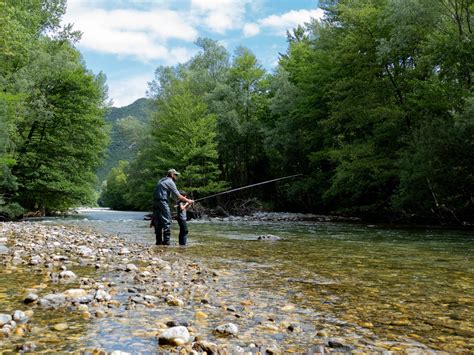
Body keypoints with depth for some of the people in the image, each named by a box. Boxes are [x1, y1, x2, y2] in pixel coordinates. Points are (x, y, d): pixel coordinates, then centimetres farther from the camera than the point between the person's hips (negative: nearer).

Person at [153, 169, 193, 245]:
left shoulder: (161, 181, 22)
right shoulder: (170, 182, -4)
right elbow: (178, 196, -6)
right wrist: (188, 201, 4)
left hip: (155, 202, 9)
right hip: (162, 202, -9)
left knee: (158, 223, 10)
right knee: (167, 222, -6)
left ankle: (159, 241, 12)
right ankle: (166, 241, -9)